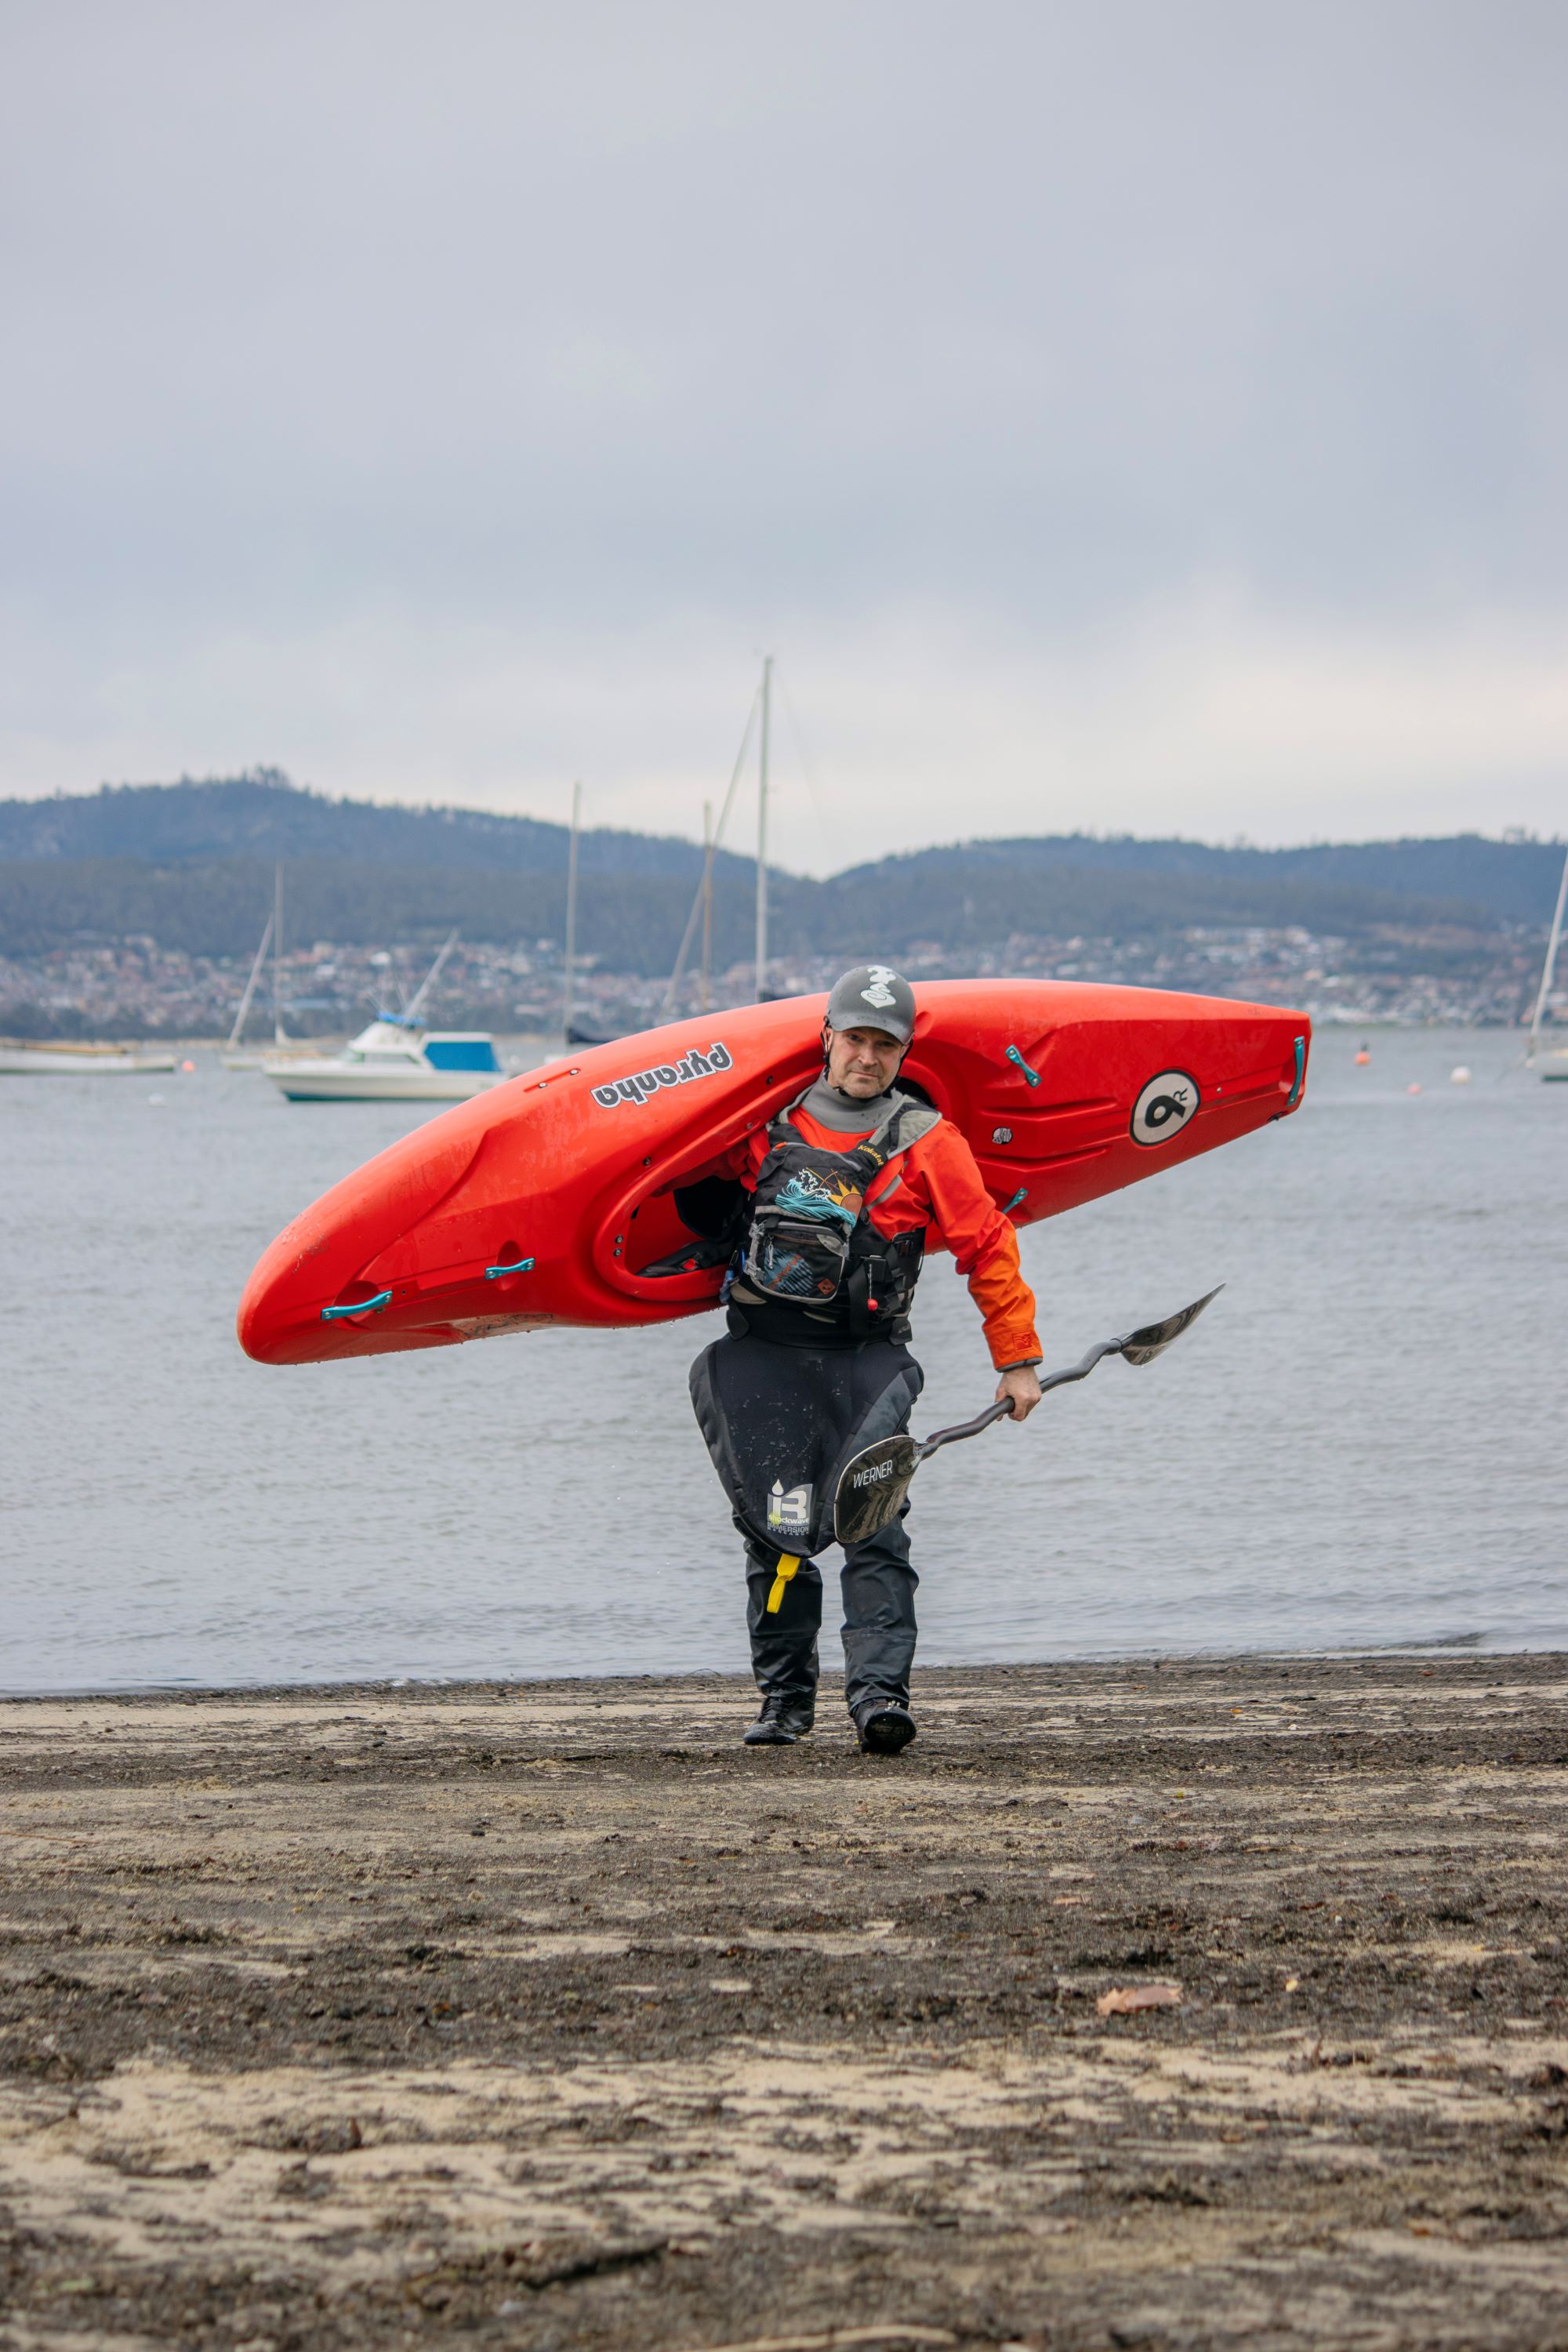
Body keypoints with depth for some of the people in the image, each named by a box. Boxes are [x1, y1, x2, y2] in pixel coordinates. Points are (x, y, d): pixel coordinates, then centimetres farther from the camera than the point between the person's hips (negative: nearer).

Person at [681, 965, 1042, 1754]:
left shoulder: (924, 1141, 2)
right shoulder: (766, 1123, 8)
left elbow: (988, 1247, 4)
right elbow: (690, 1175, 26)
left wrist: (1017, 1359, 2)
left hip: (865, 1358, -2)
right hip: (763, 1355, 2)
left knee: (874, 1527, -14)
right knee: (775, 1531, 4)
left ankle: (879, 1693, -19)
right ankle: (785, 1696, 14)